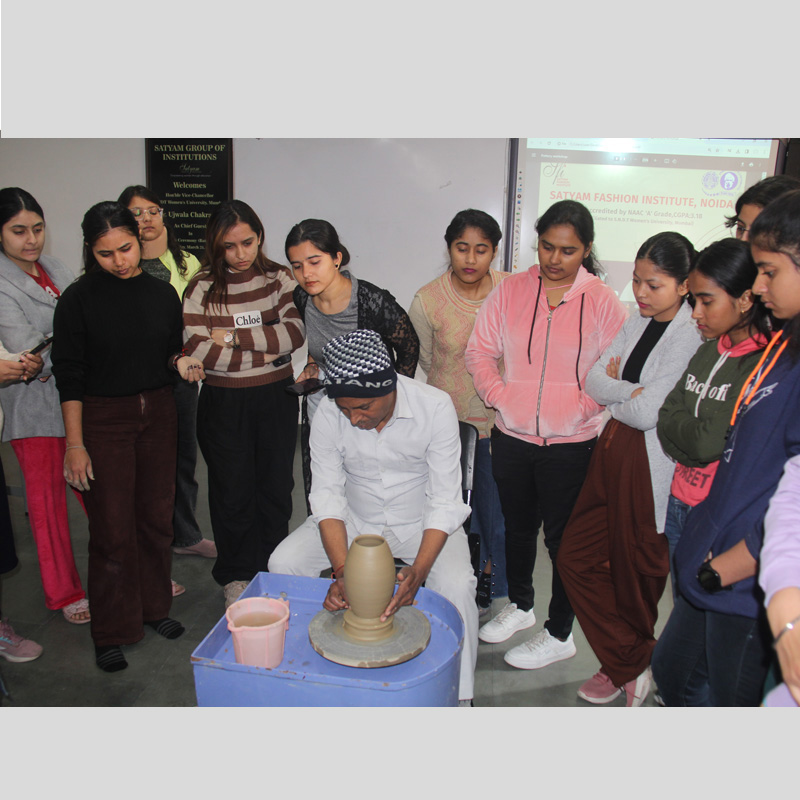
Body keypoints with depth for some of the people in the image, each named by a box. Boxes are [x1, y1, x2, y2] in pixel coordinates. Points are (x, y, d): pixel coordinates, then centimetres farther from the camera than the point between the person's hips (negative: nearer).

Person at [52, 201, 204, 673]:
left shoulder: (162, 293, 4)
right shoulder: (79, 299, -7)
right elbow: (69, 376, -7)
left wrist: (182, 363, -9)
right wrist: (75, 443, -11)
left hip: (158, 413, 4)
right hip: (103, 418, -4)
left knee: (157, 517, 12)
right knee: (113, 528, 1)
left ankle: (153, 608, 31)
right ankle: (111, 633, 17)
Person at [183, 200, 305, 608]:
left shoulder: (278, 278, 2)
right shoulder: (202, 287, -5)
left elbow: (295, 333, -11)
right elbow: (199, 349, -17)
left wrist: (235, 336, -16)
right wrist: (266, 350, -14)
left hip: (276, 398, 2)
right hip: (225, 403, -1)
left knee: (276, 486, 11)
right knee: (233, 490, 9)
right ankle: (235, 575, 28)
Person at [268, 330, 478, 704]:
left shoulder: (435, 407, -24)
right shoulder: (328, 414, -17)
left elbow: (445, 503, -21)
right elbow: (327, 495, -13)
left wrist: (418, 570, -34)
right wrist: (342, 571, -28)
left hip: (422, 521, -2)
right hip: (354, 518, 3)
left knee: (456, 585, -29)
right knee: (283, 563, -16)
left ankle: (457, 697, -5)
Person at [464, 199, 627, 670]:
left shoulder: (603, 301, -7)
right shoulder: (511, 291, 0)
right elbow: (480, 351, 5)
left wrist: (581, 407, -12)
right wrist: (500, 396, -6)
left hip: (571, 446, -3)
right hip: (512, 438, 4)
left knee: (564, 538, 7)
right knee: (518, 527, 21)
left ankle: (560, 636, 26)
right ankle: (520, 606, 45)